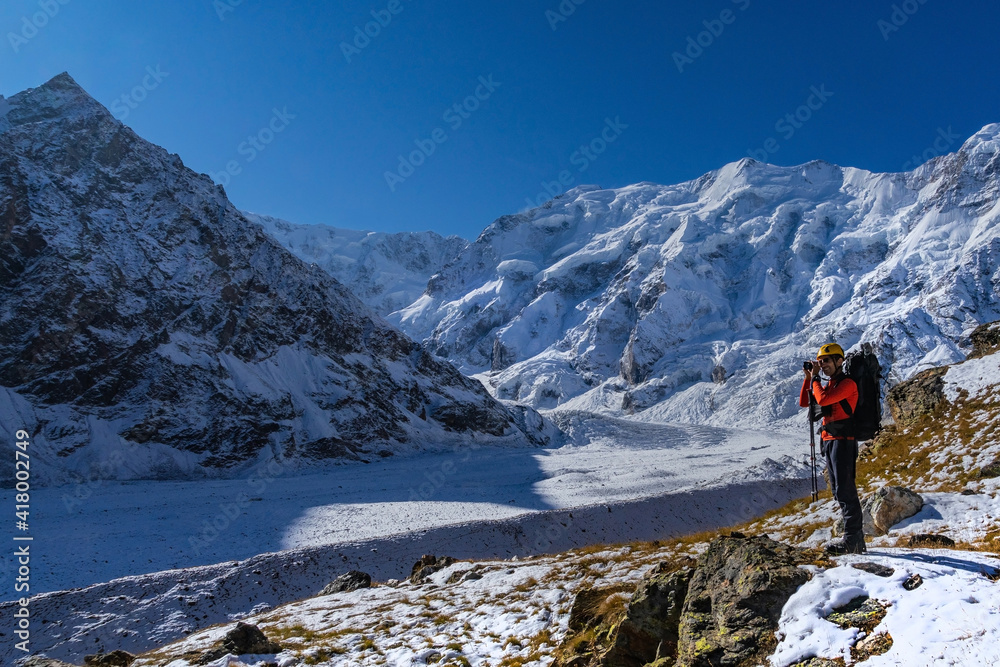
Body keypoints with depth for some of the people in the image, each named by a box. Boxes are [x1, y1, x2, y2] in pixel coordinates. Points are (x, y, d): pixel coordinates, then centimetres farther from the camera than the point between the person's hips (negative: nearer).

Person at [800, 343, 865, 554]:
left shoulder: (847, 383, -9)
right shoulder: (830, 385, 19)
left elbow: (823, 399, -23)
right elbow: (804, 402, 19)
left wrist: (815, 378, -8)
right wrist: (808, 378, 10)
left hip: (843, 440, -10)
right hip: (830, 441, 10)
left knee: (845, 490, -11)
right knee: (839, 491, 11)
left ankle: (853, 540, -10)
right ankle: (856, 538, 17)